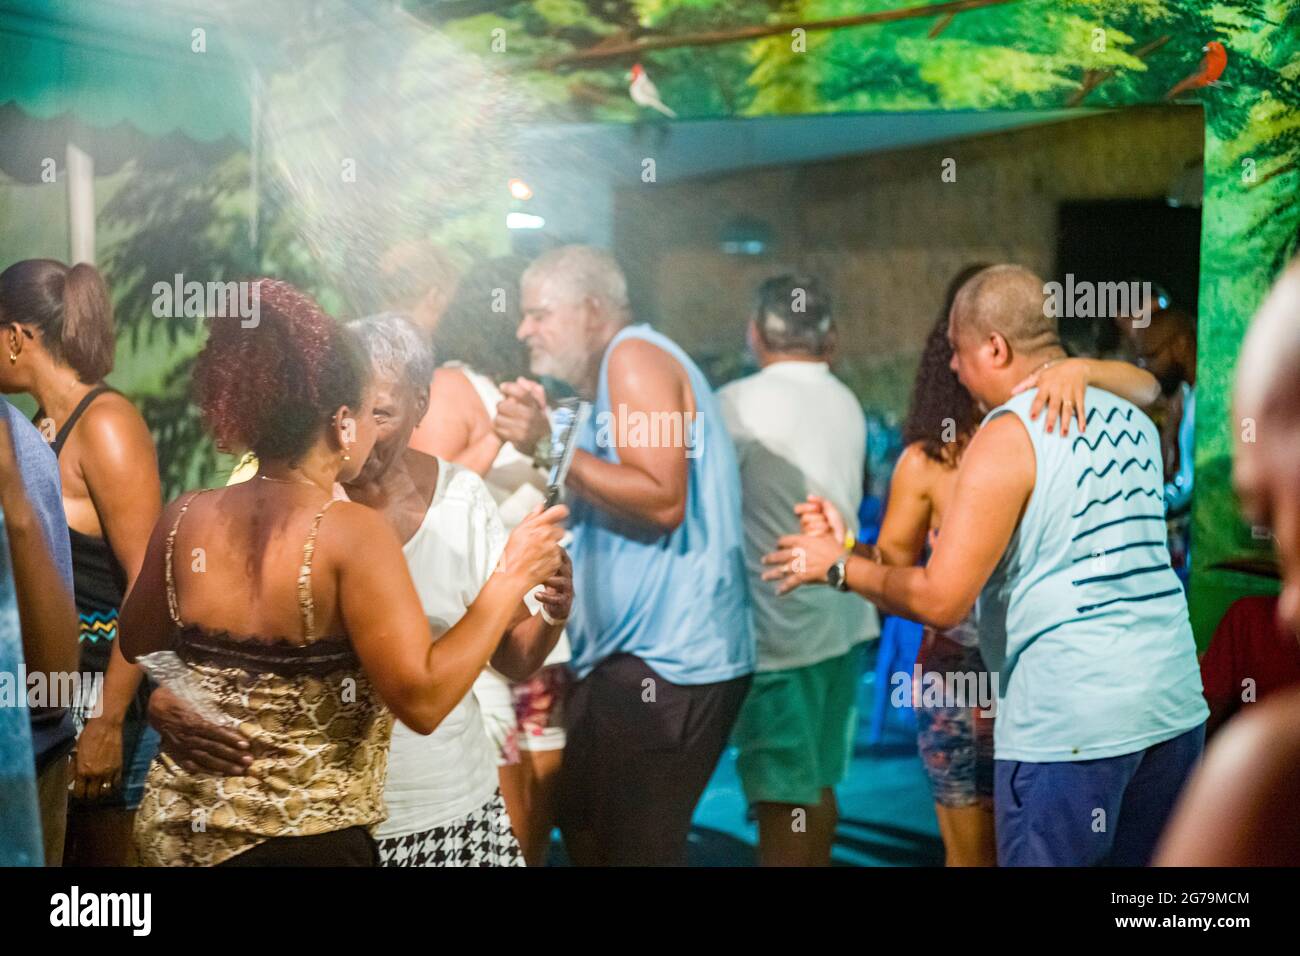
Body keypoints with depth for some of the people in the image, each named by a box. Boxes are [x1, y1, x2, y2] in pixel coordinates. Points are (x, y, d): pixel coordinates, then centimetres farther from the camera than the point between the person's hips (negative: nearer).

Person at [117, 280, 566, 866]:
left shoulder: (185, 521, -2)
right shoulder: (353, 534, -17)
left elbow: (135, 643, 14)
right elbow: (422, 699, -21)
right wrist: (510, 580, -13)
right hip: (306, 842, -5)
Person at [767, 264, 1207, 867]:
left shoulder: (1007, 438, -8)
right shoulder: (1133, 422, 13)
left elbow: (940, 601, -12)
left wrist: (837, 565, 3)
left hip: (1068, 721, -7)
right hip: (1175, 704, 7)